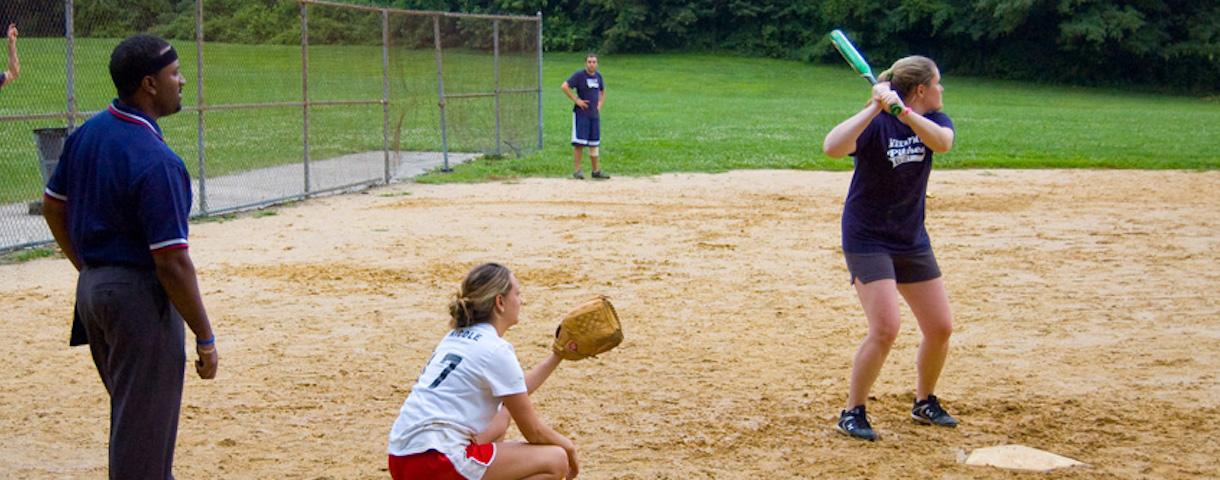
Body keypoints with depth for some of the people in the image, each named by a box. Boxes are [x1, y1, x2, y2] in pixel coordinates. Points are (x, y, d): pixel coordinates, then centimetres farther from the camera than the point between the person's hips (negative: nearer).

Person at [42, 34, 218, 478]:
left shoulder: (86, 133, 3)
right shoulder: (155, 161, -23)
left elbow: (53, 208, 15)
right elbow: (172, 263, -23)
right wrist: (205, 340, -15)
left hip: (92, 288, 9)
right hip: (140, 294, -9)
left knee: (131, 415, 24)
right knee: (144, 429, 2)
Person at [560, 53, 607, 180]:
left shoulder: (598, 76, 11)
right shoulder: (579, 75, -9)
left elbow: (602, 90, 29)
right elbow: (564, 86, -17)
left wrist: (600, 103, 13)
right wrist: (576, 100, -17)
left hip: (595, 114, 6)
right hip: (581, 114, -6)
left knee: (594, 143, 11)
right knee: (579, 142, -6)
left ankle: (596, 170, 17)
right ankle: (577, 171, -1)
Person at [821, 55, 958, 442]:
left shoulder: (933, 120, 0)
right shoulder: (876, 123, -16)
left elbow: (942, 142, -24)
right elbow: (832, 147, -34)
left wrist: (903, 112, -38)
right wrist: (875, 109, -37)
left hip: (912, 241, 7)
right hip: (867, 240, -6)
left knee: (941, 328, 7)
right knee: (885, 329, -18)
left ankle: (924, 402, 30)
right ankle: (852, 413, -3)